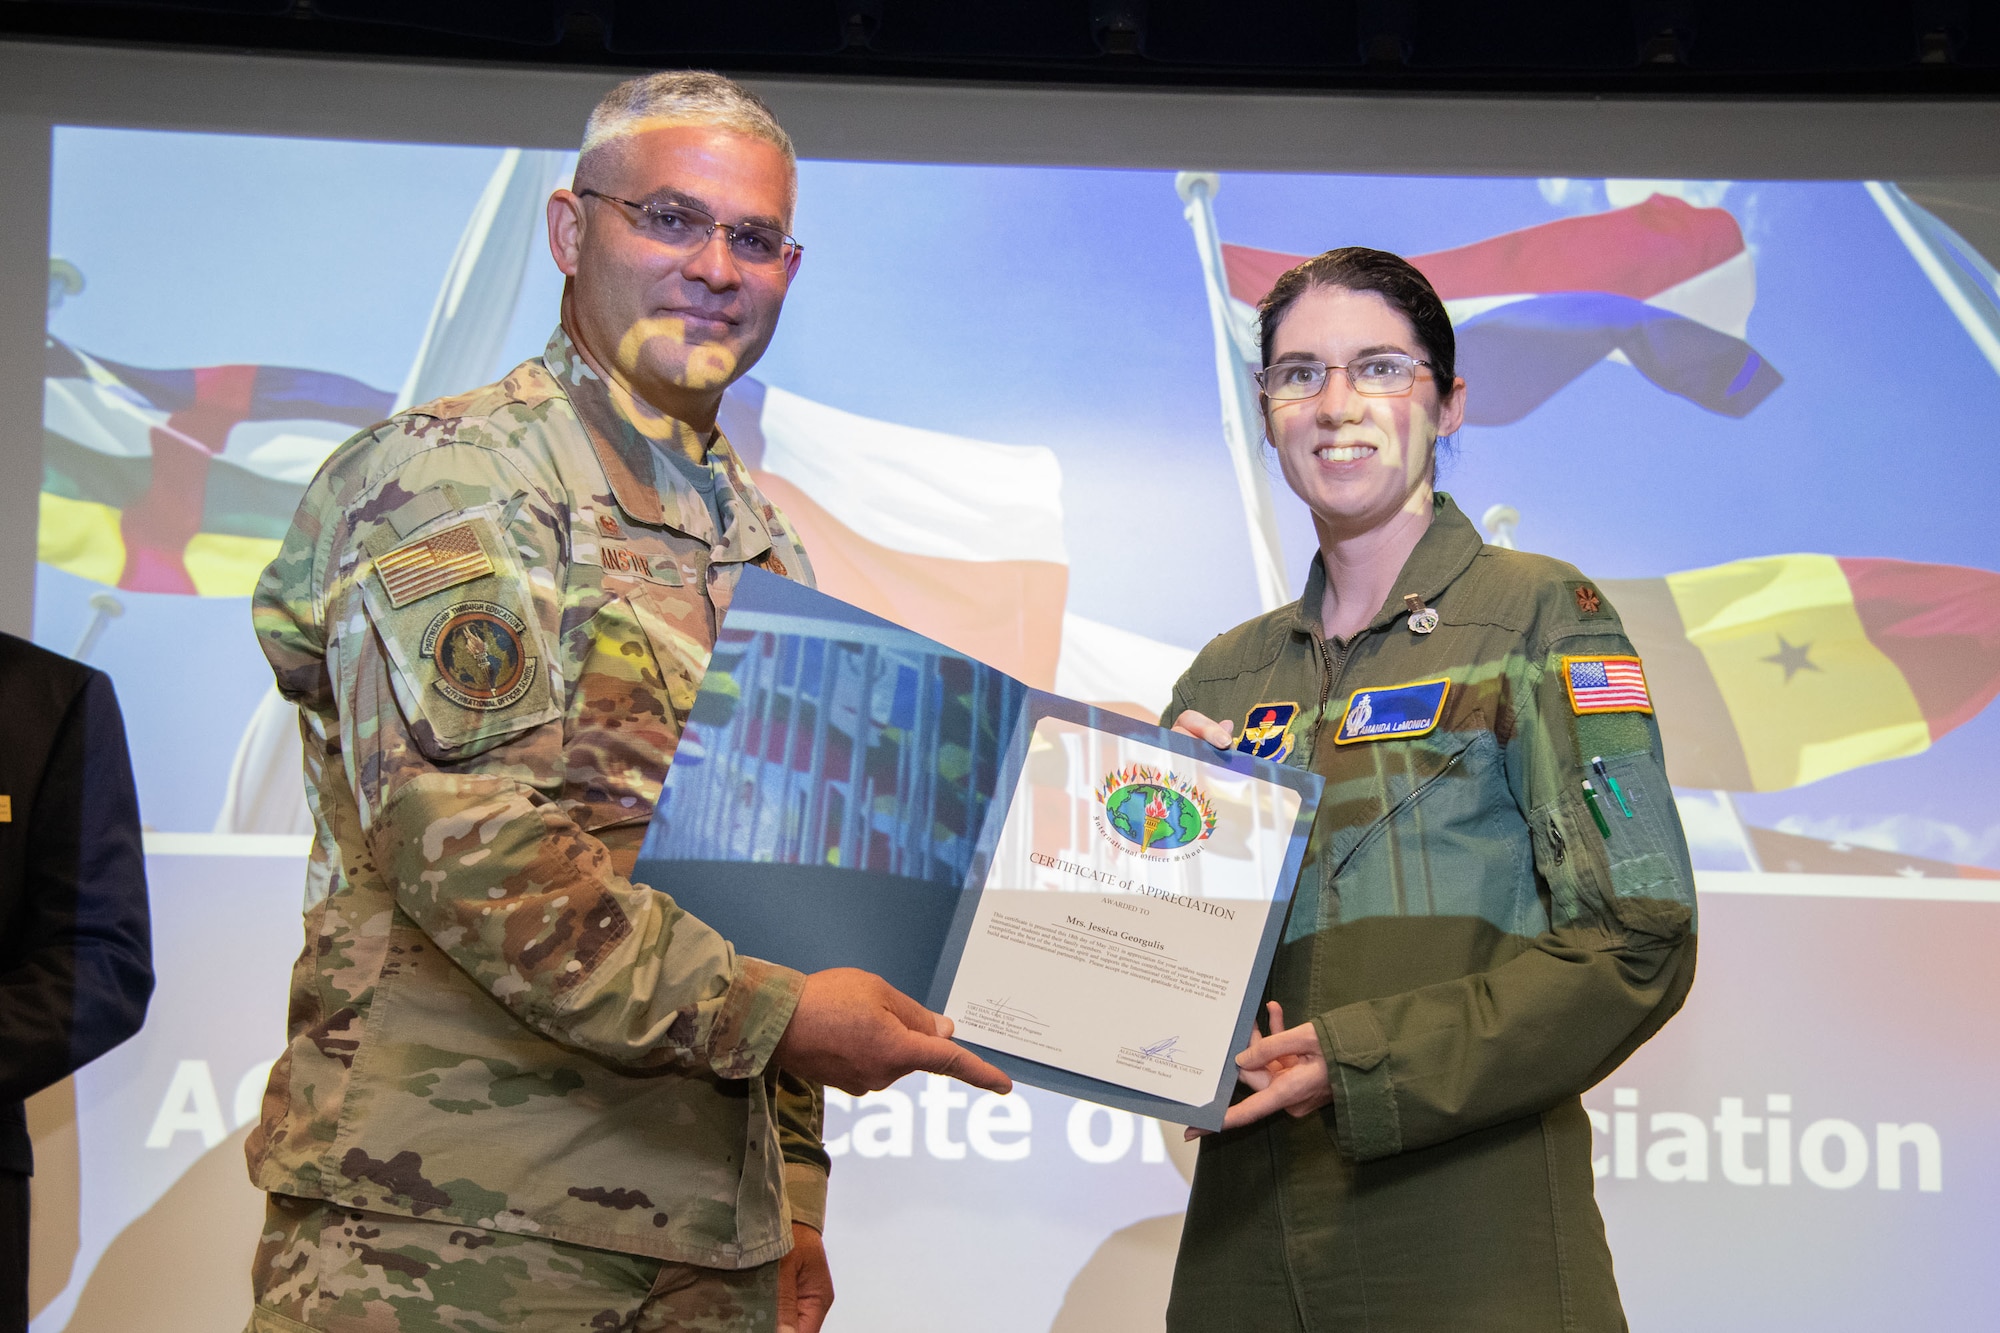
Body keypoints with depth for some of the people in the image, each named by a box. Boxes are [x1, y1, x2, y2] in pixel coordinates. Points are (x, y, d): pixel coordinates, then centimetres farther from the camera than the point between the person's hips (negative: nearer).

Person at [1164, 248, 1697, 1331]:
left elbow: (1636, 942, -9)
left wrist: (1359, 1060, -16)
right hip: (1248, 1229, 5)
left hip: (1468, 1225, -4)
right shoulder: (1225, 675, 14)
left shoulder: (1538, 614, -1)